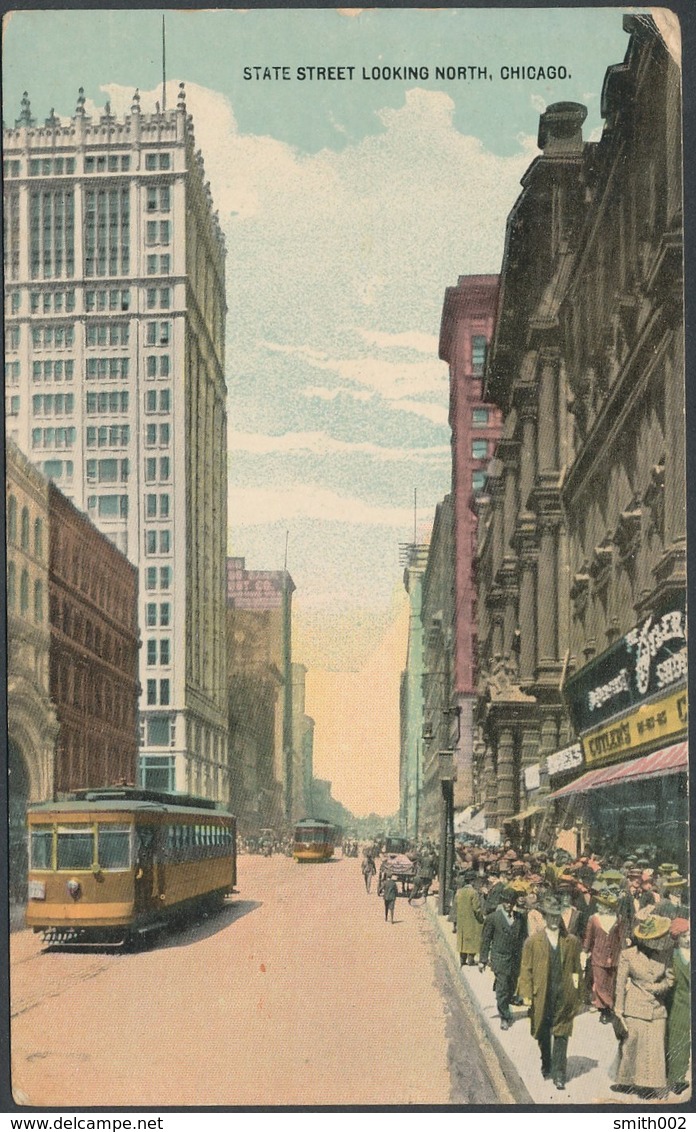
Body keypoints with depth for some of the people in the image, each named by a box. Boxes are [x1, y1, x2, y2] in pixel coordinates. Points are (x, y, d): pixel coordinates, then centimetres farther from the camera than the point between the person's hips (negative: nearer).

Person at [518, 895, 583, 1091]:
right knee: (543, 1036, 14)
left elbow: (576, 969, 7)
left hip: (564, 997, 0)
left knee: (561, 1036, -1)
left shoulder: (572, 941, 3)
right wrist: (526, 994, -7)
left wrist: (577, 996, 5)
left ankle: (559, 1074, 3)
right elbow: (526, 970, -1)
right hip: (541, 997, 0)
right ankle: (546, 1065, 35)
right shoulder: (533, 942, -1)